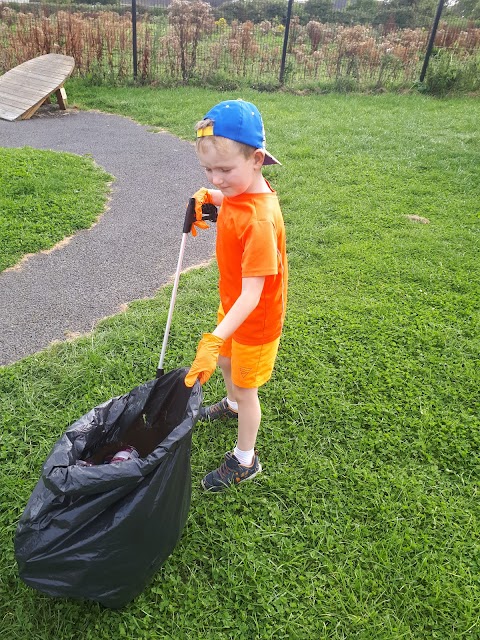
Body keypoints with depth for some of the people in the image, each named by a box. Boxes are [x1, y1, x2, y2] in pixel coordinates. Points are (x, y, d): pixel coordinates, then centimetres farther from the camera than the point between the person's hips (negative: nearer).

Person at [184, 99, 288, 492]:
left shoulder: (259, 221, -36)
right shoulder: (241, 191, -10)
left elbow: (251, 295, -38)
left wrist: (213, 341, -45)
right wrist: (209, 196, 0)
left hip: (256, 318, -8)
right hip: (233, 304, 9)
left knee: (246, 385, 9)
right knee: (226, 360, 30)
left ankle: (245, 461, 33)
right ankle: (232, 406, 62)